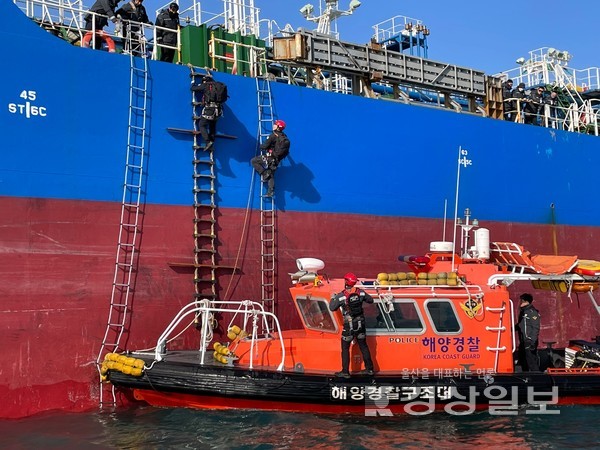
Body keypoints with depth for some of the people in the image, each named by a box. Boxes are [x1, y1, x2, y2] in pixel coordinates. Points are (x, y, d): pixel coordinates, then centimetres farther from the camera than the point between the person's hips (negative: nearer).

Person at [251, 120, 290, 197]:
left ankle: (265, 173, -5)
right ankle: (271, 192, 2)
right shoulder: (285, 138, 7)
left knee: (253, 161, 4)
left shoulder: (273, 136, -15)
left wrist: (260, 146, 7)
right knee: (271, 176, 12)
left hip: (269, 157, -7)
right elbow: (286, 151, 18)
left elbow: (265, 146, -14)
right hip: (276, 161, 7)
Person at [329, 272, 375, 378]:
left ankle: (345, 372, 11)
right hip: (360, 324, 4)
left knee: (345, 348, 8)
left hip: (349, 326, -4)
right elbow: (370, 300, 8)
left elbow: (332, 308, -9)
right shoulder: (360, 292, -6)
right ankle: (369, 369, 24)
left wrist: (333, 298, 8)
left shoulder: (341, 296, -18)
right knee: (363, 346, 17)